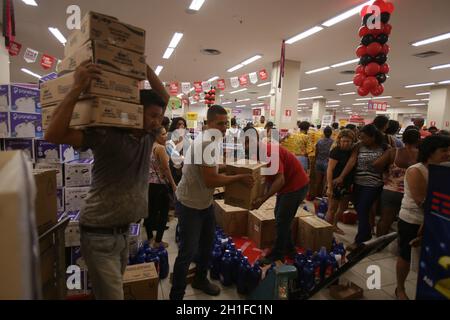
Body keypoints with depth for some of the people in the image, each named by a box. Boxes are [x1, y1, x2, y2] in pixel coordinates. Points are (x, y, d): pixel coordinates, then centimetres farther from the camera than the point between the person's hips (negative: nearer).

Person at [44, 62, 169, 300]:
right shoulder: (107, 136, -17)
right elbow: (53, 135, -26)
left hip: (124, 231, 7)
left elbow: (164, 97, 9)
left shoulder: (148, 138, 3)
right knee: (112, 295, 1)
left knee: (116, 288, 25)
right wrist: (77, 88, -32)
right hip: (99, 234, -7)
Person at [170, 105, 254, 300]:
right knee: (188, 251, 1)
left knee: (207, 244, 22)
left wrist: (235, 172, 5)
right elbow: (210, 181, -30)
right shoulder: (206, 142, -27)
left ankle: (200, 280, 44)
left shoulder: (212, 140, 5)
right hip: (190, 204, -10)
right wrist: (239, 178, -22)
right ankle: (176, 294, 21)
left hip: (205, 202, 10)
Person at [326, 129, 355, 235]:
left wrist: (352, 183, 11)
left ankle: (334, 225, 39)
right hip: (336, 183, -8)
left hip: (347, 183, 8)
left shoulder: (352, 151, 4)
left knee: (343, 207, 20)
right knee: (332, 208, 2)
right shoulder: (336, 151, -17)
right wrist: (329, 187, -24)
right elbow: (330, 170, -21)